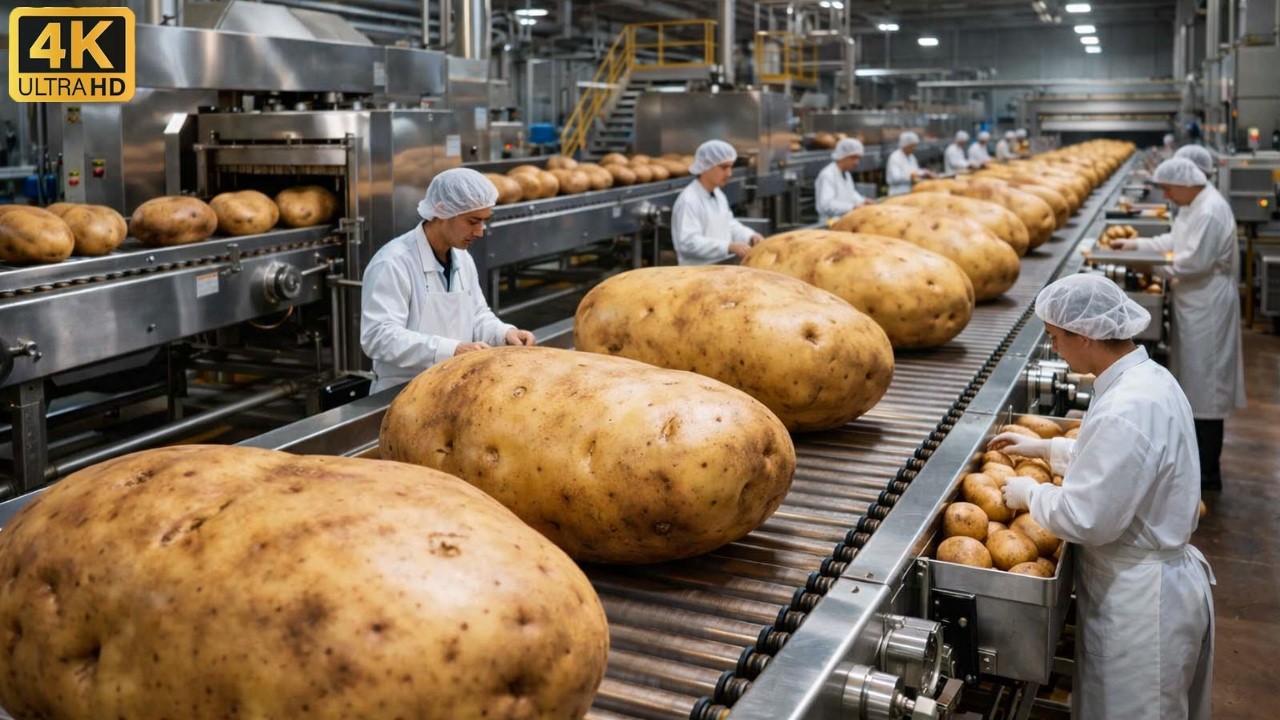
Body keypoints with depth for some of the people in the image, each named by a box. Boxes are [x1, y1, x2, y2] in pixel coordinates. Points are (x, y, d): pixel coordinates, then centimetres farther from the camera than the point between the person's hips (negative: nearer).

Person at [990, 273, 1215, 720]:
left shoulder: (1128, 410, -31)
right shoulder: (1147, 377, 1)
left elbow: (1085, 518, -27)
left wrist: (1029, 492, -10)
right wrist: (1046, 448, 17)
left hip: (1139, 599, -9)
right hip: (1159, 579, 9)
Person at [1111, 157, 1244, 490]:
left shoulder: (1210, 212, -22)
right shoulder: (1194, 206, 10)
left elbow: (1195, 262, -25)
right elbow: (1175, 240, 21)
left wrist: (1153, 266, -15)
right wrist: (1138, 244, 11)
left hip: (1207, 309, -11)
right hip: (1195, 305, 11)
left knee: (1205, 385, -4)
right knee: (1195, 381, 17)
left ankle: (1207, 472, 4)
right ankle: (1198, 459, 29)